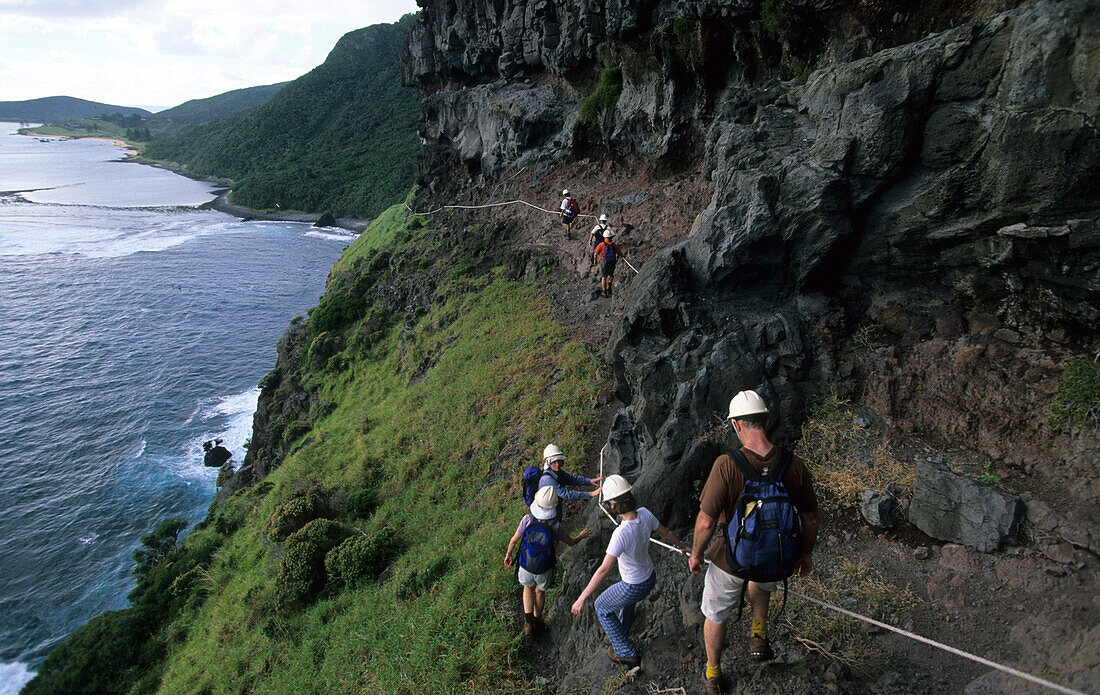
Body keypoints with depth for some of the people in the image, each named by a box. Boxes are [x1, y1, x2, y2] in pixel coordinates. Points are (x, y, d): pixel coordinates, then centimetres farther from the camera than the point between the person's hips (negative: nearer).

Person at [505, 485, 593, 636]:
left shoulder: (527, 519, -21)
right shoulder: (555, 525, -22)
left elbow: (514, 540, -7)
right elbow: (571, 543, -5)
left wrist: (508, 554, 12)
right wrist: (581, 537, 16)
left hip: (526, 567, 1)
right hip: (544, 569, -1)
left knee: (528, 589, 30)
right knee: (540, 592, 28)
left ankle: (528, 620, 17)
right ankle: (537, 621, 45)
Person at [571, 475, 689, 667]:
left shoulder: (621, 533, -37)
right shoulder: (645, 514, -18)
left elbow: (603, 570, -34)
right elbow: (666, 533, 0)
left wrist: (582, 599, -27)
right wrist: (682, 546, 21)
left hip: (634, 587, -7)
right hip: (650, 577, 7)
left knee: (602, 607, 19)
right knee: (626, 602, 35)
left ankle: (627, 653, 28)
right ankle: (621, 635, 59)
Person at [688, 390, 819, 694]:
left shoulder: (726, 465, -27)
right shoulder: (794, 465, -17)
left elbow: (706, 522, -22)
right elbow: (810, 517, -4)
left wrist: (696, 555, -2)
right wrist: (806, 554, 15)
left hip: (732, 560, -3)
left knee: (715, 615, 26)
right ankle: (758, 634, 31)